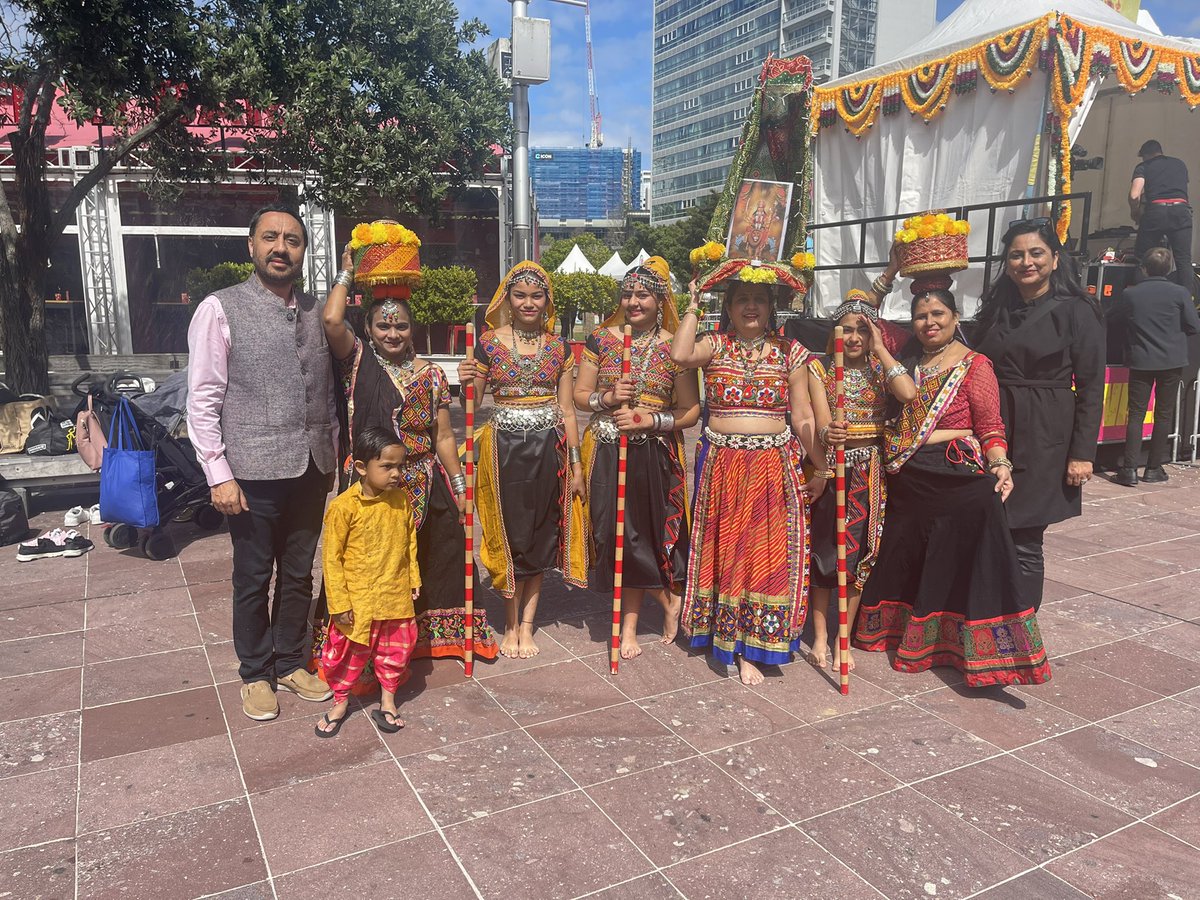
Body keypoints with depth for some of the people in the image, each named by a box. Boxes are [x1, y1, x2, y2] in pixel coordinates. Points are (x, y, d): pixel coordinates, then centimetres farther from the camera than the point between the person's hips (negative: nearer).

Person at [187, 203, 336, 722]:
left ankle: (290, 664, 34)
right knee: (253, 580, 11)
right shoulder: (220, 310, -7)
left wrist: (332, 456, 9)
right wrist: (219, 475, -12)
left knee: (298, 575, 16)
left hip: (311, 470, 4)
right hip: (254, 473, -4)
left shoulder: (315, 311, 7)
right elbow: (202, 400, -8)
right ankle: (255, 674, 30)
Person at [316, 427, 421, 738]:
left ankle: (387, 698, 37)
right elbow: (331, 557, -13)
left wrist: (413, 578, 13)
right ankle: (341, 701, 35)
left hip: (396, 595, 4)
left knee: (398, 647, 15)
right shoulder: (344, 506, -19)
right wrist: (338, 603, -12)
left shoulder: (402, 498, -4)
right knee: (349, 651, 11)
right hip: (358, 598, -4)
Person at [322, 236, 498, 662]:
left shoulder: (430, 374, 5)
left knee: (432, 560, 8)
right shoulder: (359, 363, 0)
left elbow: (444, 437, 6)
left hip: (427, 485, 2)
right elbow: (332, 321, -19)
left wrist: (459, 488, 5)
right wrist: (346, 274, -5)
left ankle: (427, 634, 25)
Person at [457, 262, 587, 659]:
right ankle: (511, 625, 20)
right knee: (511, 533, 4)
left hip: (549, 447, 2)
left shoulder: (558, 347, 5)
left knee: (541, 535, 7)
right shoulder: (489, 343, 0)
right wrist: (466, 383, -19)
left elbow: (567, 410, 7)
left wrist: (575, 463, 4)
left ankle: (526, 626, 20)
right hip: (505, 446, -2)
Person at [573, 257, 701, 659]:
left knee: (643, 532, 2)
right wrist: (608, 398, -11)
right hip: (607, 451, 2)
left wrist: (649, 419, -14)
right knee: (615, 532, 1)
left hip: (655, 453, -2)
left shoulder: (676, 347, 0)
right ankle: (669, 599, 21)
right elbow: (580, 396, 9)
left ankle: (629, 625, 22)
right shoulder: (600, 339, 6)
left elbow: (691, 410, -1)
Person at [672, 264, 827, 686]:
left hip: (774, 465, 1)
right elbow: (680, 355, -21)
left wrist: (821, 468, 4)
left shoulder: (790, 352, 5)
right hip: (721, 463, 0)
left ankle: (750, 649, 12)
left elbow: (803, 417, 6)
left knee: (767, 550, 1)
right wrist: (693, 307, -8)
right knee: (724, 548, 8)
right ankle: (725, 634, 26)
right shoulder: (715, 346, 2)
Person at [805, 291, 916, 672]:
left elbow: (909, 393, -16)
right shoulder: (818, 366, 2)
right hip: (829, 465, -2)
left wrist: (879, 348, -10)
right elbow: (821, 417, -13)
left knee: (859, 552, 4)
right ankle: (820, 636, 14)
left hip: (869, 471, 2)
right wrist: (827, 433, -37)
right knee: (823, 549, 1)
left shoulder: (880, 368, 7)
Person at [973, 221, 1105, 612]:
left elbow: (1091, 388, -5)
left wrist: (1082, 453, -10)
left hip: (1043, 441, -4)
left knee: (1024, 544, -1)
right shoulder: (995, 309, 11)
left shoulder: (1077, 311, -3)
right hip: (993, 432, 4)